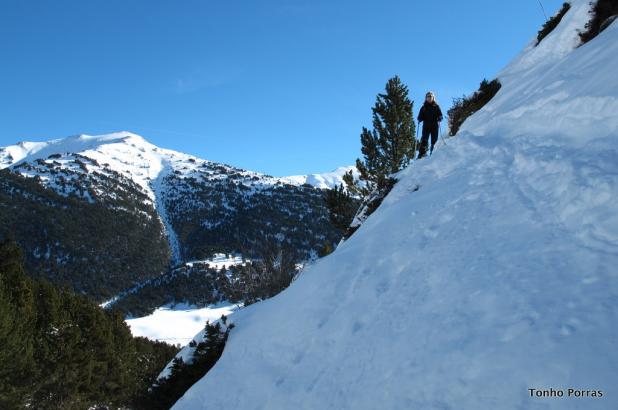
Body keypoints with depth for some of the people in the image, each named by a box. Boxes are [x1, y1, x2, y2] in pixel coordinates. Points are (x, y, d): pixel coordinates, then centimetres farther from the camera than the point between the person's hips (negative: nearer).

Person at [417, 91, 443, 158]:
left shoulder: (436, 106, 13)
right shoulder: (424, 107, 17)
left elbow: (440, 115, 9)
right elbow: (420, 116, 17)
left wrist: (439, 119, -13)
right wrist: (419, 119, -7)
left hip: (434, 126, 0)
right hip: (426, 126, 0)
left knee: (434, 140, -4)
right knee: (424, 139, -11)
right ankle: (422, 152, -17)